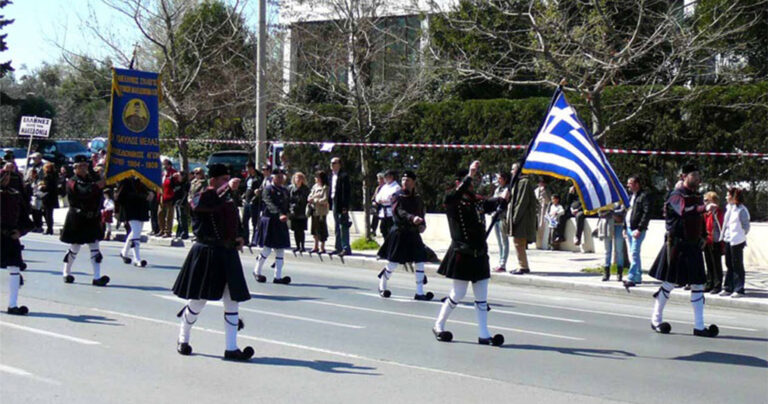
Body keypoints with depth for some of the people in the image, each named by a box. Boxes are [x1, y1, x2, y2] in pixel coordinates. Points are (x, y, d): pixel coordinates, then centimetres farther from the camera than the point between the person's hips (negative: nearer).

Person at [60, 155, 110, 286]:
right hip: (77, 220, -5)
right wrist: (96, 186, -38)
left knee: (95, 248, -3)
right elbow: (82, 193, -27)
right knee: (74, 248, 5)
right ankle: (66, 273, 26)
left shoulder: (92, 180, 13)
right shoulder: (72, 182, -6)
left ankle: (97, 277, -8)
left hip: (92, 220, 5)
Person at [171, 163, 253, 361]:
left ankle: (231, 348, 8)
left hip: (227, 254, 7)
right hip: (206, 254, -7)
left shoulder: (228, 200, 14)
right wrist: (227, 188, -34)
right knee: (198, 300, 2)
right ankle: (183, 340, 23)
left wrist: (239, 236, 7)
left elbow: (235, 219, 26)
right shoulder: (200, 198, -7)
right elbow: (207, 203, -31)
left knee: (233, 301, 3)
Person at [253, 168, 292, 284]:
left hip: (281, 223, 6)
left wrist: (286, 215, 3)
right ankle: (257, 271, 17)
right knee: (267, 249, -4)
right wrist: (280, 215, -37)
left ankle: (278, 276, 4)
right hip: (269, 222, -6)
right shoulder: (268, 190, -8)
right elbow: (271, 205, -23)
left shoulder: (285, 191, 15)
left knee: (280, 250, 2)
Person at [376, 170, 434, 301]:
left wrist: (422, 224, 0)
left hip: (413, 234, 5)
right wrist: (412, 218, -39)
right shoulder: (398, 196, -7)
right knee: (392, 263, 1)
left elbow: (422, 213, 21)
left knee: (420, 262, -2)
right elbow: (400, 211, -22)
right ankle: (382, 287, 24)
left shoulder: (417, 198, 10)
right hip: (399, 233, -5)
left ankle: (419, 292, 5)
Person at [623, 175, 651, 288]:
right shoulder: (631, 196, 18)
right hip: (629, 229, 9)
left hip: (637, 230, -9)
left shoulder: (644, 196, -9)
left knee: (634, 254, -13)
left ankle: (631, 279, -16)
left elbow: (647, 214, -16)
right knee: (633, 254, 13)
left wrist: (639, 229, -20)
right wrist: (625, 227, 15)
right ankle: (638, 277, 21)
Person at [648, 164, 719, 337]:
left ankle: (699, 326, 6)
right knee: (669, 284, 0)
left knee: (698, 284, 3)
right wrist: (705, 208, -45)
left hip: (694, 247, 7)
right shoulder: (677, 195, -11)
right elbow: (685, 212, -31)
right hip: (677, 246, -7)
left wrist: (703, 237, 13)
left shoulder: (697, 197, 14)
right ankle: (656, 320, 15)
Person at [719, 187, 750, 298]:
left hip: (737, 241, -8)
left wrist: (740, 236, -4)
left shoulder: (741, 210, -12)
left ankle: (739, 290, 2)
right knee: (729, 265, 13)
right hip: (728, 240, 8)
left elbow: (746, 227, -10)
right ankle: (728, 288, 19)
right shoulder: (728, 208, 11)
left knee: (737, 265, -3)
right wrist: (723, 236, 11)